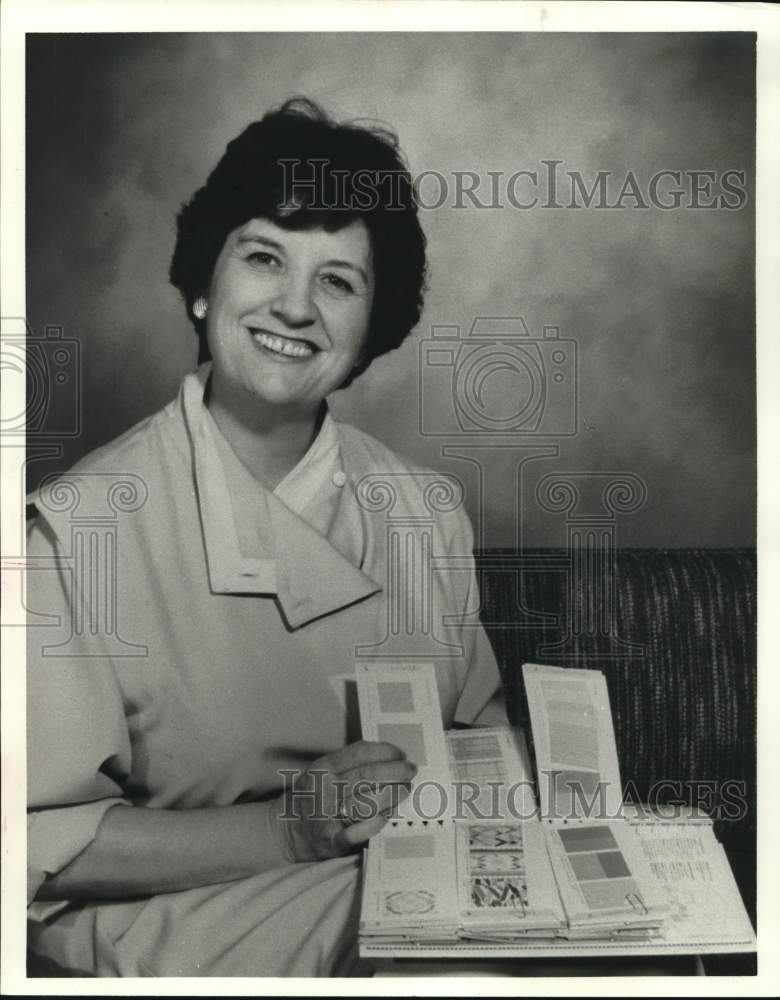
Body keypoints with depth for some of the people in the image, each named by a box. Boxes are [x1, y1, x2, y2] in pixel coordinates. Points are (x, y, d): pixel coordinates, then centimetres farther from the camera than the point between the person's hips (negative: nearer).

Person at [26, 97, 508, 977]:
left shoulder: (427, 510, 3)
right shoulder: (75, 530, -13)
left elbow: (482, 741, 11)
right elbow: (40, 845, -12)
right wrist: (287, 830, -22)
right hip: (184, 922, -5)